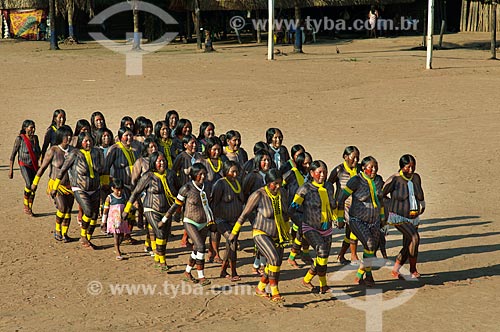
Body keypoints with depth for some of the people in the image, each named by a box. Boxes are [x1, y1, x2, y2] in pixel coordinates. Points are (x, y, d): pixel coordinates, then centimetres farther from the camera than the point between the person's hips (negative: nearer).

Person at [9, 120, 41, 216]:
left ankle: (30, 209, 18)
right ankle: (26, 206, -6)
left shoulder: (35, 138, 2)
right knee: (29, 184, -24)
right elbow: (13, 155, -9)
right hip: (24, 165, -5)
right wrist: (11, 169, -10)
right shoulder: (20, 139, -12)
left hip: (34, 165, 5)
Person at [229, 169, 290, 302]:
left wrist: (287, 233, 23)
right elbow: (244, 214, -10)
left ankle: (260, 288, 31)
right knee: (274, 259, -25)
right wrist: (234, 232, -4)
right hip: (261, 233, -6)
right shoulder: (258, 195, -20)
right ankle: (275, 292, -19)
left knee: (275, 265, 9)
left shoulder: (282, 194, -3)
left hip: (277, 235, 6)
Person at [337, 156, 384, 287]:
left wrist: (382, 216, 24)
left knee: (372, 251, 6)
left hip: (374, 221, 6)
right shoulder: (356, 181, -15)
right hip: (357, 221, -6)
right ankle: (367, 274, -11)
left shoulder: (378, 180, 3)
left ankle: (360, 276, 21)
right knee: (369, 244, -24)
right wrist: (340, 218, -8)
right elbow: (342, 198, -10)